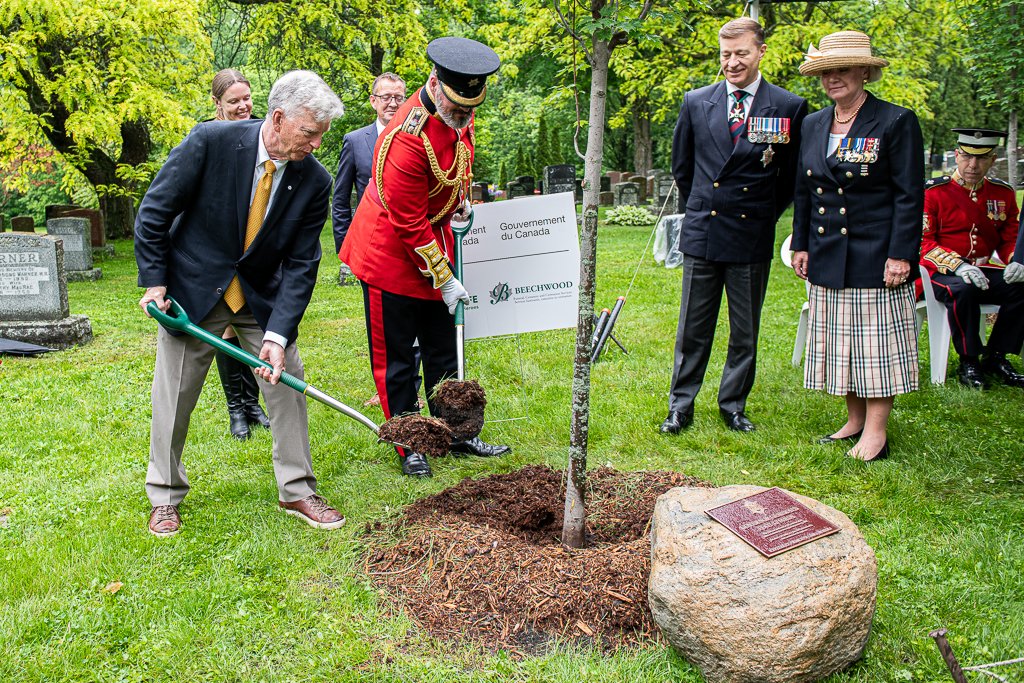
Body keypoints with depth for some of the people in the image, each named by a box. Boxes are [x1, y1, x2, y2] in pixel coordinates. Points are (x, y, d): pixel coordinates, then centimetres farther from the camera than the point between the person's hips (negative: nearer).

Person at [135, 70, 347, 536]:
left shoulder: (314, 181, -14)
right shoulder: (211, 141, -21)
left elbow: (301, 265, -12)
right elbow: (154, 211, -11)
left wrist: (278, 334, -20)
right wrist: (154, 282, -10)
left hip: (262, 296, 2)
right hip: (194, 288, -2)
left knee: (287, 384, 1)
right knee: (174, 393, 7)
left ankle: (296, 492, 17)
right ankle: (165, 497, 26)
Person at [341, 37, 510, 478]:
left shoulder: (457, 114, -4)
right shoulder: (407, 140, -30)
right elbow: (410, 226, -24)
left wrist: (460, 198, 15)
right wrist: (444, 280, -18)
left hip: (434, 240, 8)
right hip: (391, 252, -8)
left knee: (443, 349, 15)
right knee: (396, 358, 3)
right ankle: (409, 448, 16)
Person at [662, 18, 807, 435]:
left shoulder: (789, 108, -2)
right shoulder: (696, 102, 4)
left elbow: (791, 177, 7)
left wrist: (765, 215, 6)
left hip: (752, 238, -1)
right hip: (701, 233, 1)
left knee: (745, 332, 10)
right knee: (693, 329, 7)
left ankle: (733, 406, 25)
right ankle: (680, 407, 18)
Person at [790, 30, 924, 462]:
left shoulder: (896, 122, -5)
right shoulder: (813, 125, 11)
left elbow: (910, 195, -8)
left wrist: (900, 254, -14)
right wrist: (801, 245, 11)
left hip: (875, 257, -6)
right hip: (827, 260, 6)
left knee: (876, 345, -1)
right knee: (839, 343, 10)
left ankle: (875, 432, 6)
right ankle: (854, 422, 21)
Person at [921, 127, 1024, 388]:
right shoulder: (933, 191, -6)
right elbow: (923, 242, -10)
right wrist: (958, 266, -25)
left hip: (983, 270, 5)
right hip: (941, 272, -5)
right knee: (963, 290, -36)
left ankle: (995, 358, -5)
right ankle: (969, 363, -17)